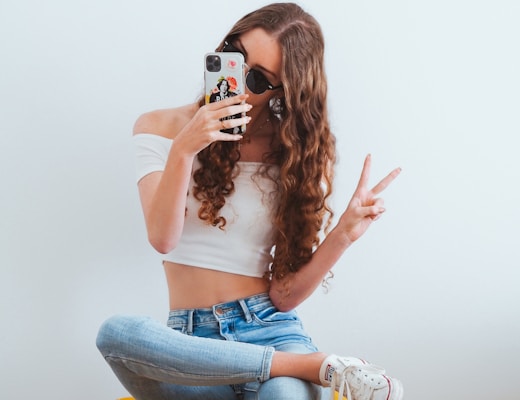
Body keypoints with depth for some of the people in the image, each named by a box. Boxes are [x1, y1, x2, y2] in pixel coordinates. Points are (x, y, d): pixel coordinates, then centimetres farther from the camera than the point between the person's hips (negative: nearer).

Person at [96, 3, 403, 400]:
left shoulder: (300, 155, 6)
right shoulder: (161, 128, 6)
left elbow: (284, 295, 0)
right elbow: (163, 239, -11)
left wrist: (343, 234, -14)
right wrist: (183, 151, -21)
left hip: (269, 328, -3)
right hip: (189, 336, 3)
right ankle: (320, 366, -23)